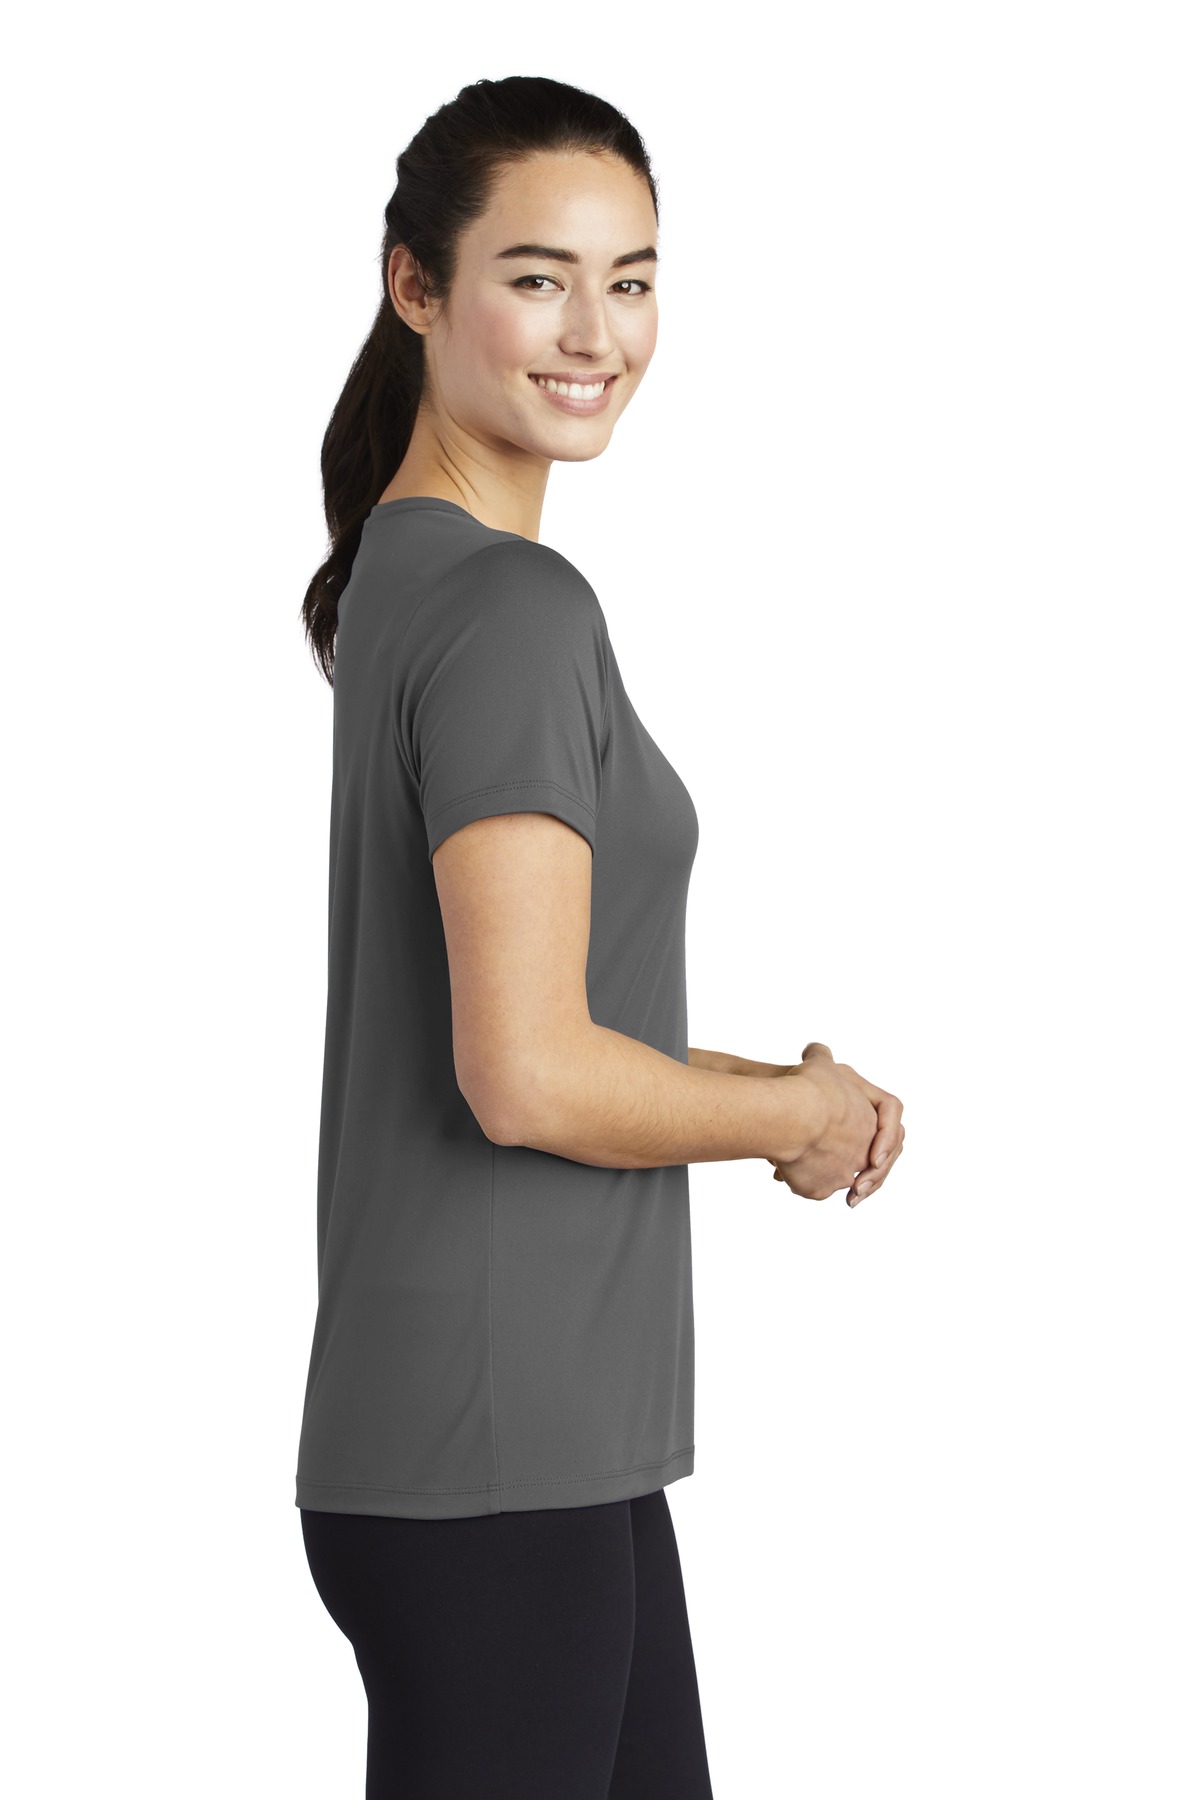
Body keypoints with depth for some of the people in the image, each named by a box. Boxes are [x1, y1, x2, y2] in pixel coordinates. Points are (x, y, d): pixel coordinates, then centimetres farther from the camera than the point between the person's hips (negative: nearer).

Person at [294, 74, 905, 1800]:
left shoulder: (398, 578, 13)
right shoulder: (514, 609, -16)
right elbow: (528, 1075, -23)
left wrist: (780, 1085, 6)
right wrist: (798, 1115, -7)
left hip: (547, 1438, 10)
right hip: (496, 1463, -10)